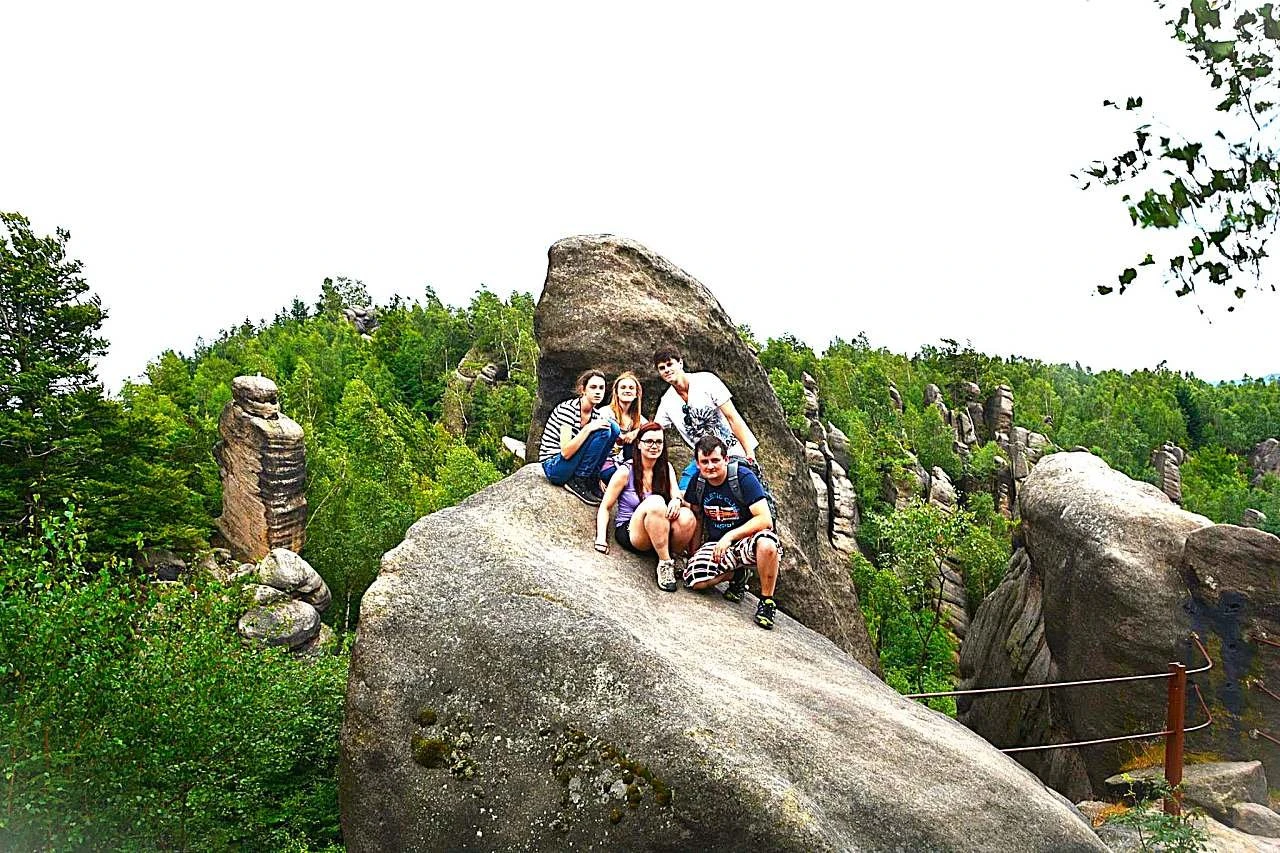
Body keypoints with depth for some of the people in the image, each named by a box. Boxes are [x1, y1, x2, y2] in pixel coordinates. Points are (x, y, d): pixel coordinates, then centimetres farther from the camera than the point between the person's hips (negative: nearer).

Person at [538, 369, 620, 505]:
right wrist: (589, 428, -28)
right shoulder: (568, 408, -18)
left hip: (574, 464, 7)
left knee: (612, 427, -5)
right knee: (601, 432, -22)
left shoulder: (597, 414, 5)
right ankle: (577, 481, -14)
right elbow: (566, 452, -25)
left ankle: (591, 480, -2)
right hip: (554, 467, -7)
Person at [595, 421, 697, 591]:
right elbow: (605, 507, -1)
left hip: (662, 536, 3)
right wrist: (601, 538, -15)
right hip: (630, 533, -3)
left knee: (687, 517, -31)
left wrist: (676, 501, -26)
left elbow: (676, 495, -1)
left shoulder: (666, 468, 9)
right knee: (655, 502, -35)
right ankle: (664, 563, -26)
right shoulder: (626, 471, -3)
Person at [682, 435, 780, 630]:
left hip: (746, 539, -4)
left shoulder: (743, 477, -16)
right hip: (716, 543, 4)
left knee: (766, 544, -41)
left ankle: (767, 601, -15)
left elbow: (765, 520, -22)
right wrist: (695, 551, 7)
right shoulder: (698, 482, -1)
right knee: (694, 579, -25)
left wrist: (730, 536, -27)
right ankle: (738, 575, 7)